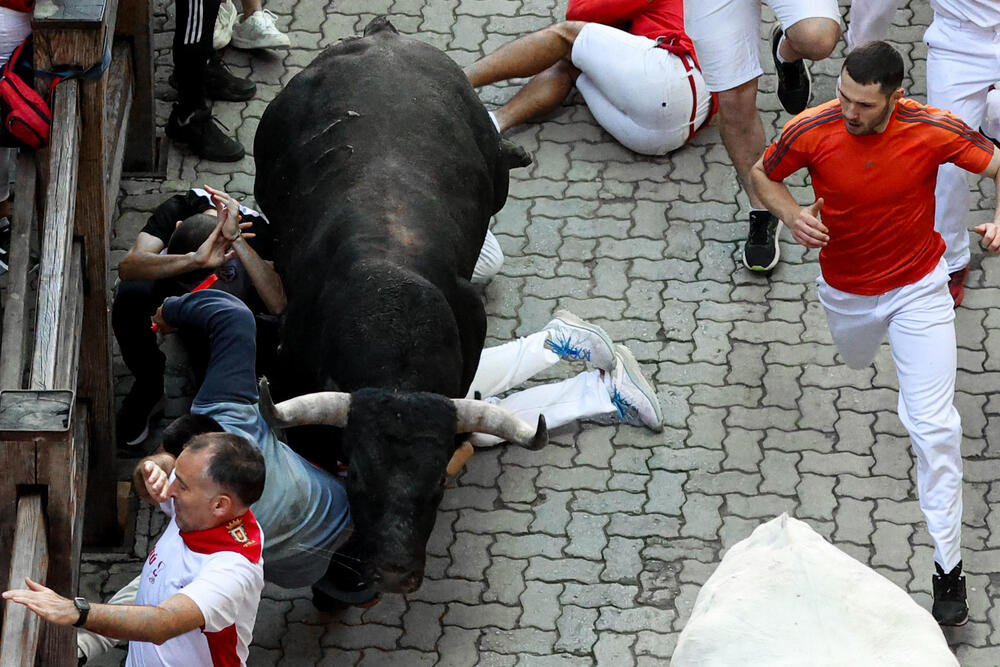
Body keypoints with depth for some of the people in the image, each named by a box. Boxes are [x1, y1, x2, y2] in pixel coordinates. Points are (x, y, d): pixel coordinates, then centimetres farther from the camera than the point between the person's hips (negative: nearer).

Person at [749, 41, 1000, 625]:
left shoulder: (932, 131, -26)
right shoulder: (811, 132, -24)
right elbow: (764, 174, -4)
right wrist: (792, 215, -24)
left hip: (918, 288, -2)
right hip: (845, 289, 2)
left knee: (934, 424, -11)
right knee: (855, 361, 32)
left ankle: (949, 566, -2)